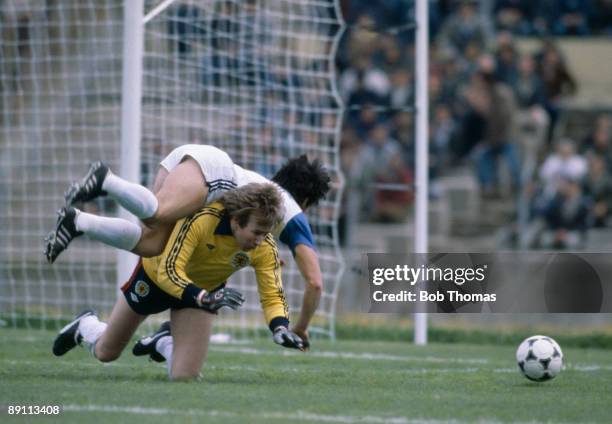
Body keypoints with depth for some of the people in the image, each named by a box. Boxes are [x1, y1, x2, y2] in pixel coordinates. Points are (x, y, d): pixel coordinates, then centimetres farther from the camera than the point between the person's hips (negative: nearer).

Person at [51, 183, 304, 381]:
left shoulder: (265, 248, -28)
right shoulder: (202, 219, -40)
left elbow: (272, 295, -22)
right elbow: (168, 271, -39)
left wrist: (280, 328, -42)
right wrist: (205, 298, -53)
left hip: (204, 290, 3)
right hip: (155, 276, -3)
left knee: (184, 375, -11)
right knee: (106, 353, 14)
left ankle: (165, 343, 24)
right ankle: (85, 326, 51)